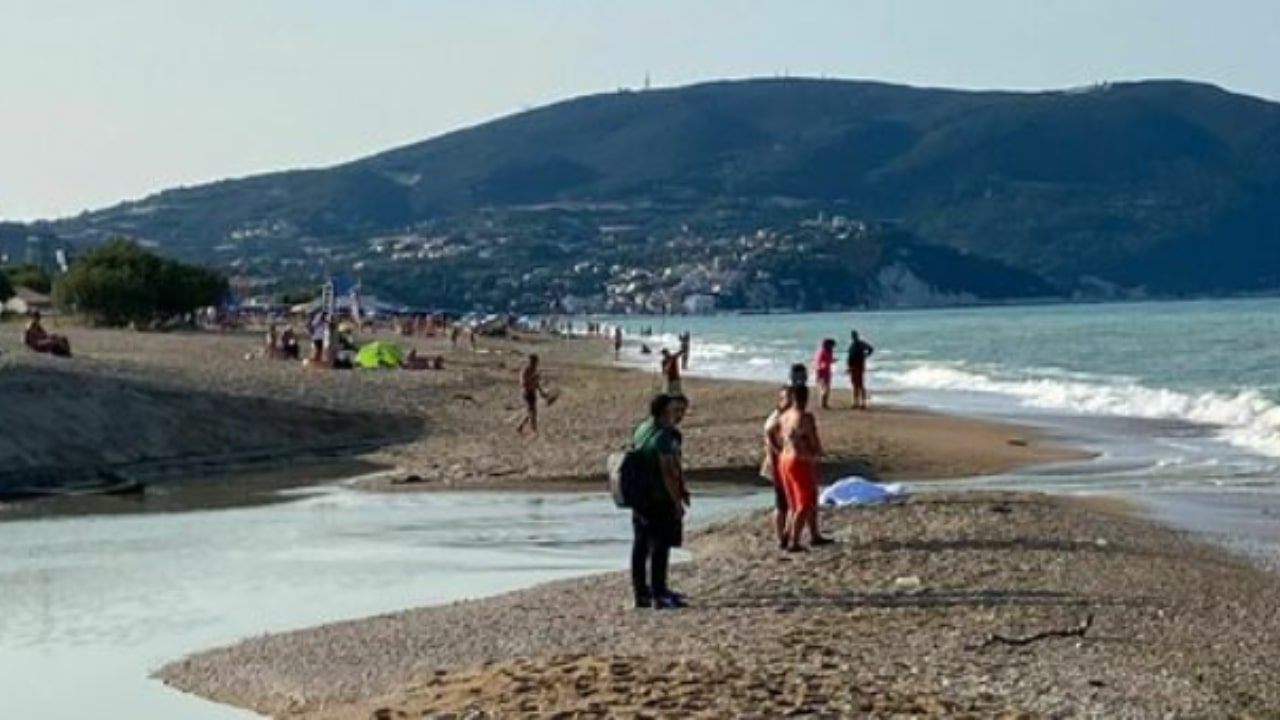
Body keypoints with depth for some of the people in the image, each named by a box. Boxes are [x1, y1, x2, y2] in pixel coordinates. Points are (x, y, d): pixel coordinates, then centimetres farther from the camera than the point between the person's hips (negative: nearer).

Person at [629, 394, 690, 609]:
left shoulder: (640, 429, 10)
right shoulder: (664, 436, -17)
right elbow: (667, 472, -20)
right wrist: (677, 502, -15)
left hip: (639, 497, 9)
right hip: (660, 499, -9)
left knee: (641, 546, 13)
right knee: (660, 546, -4)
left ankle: (641, 592, 20)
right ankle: (659, 595, -2)